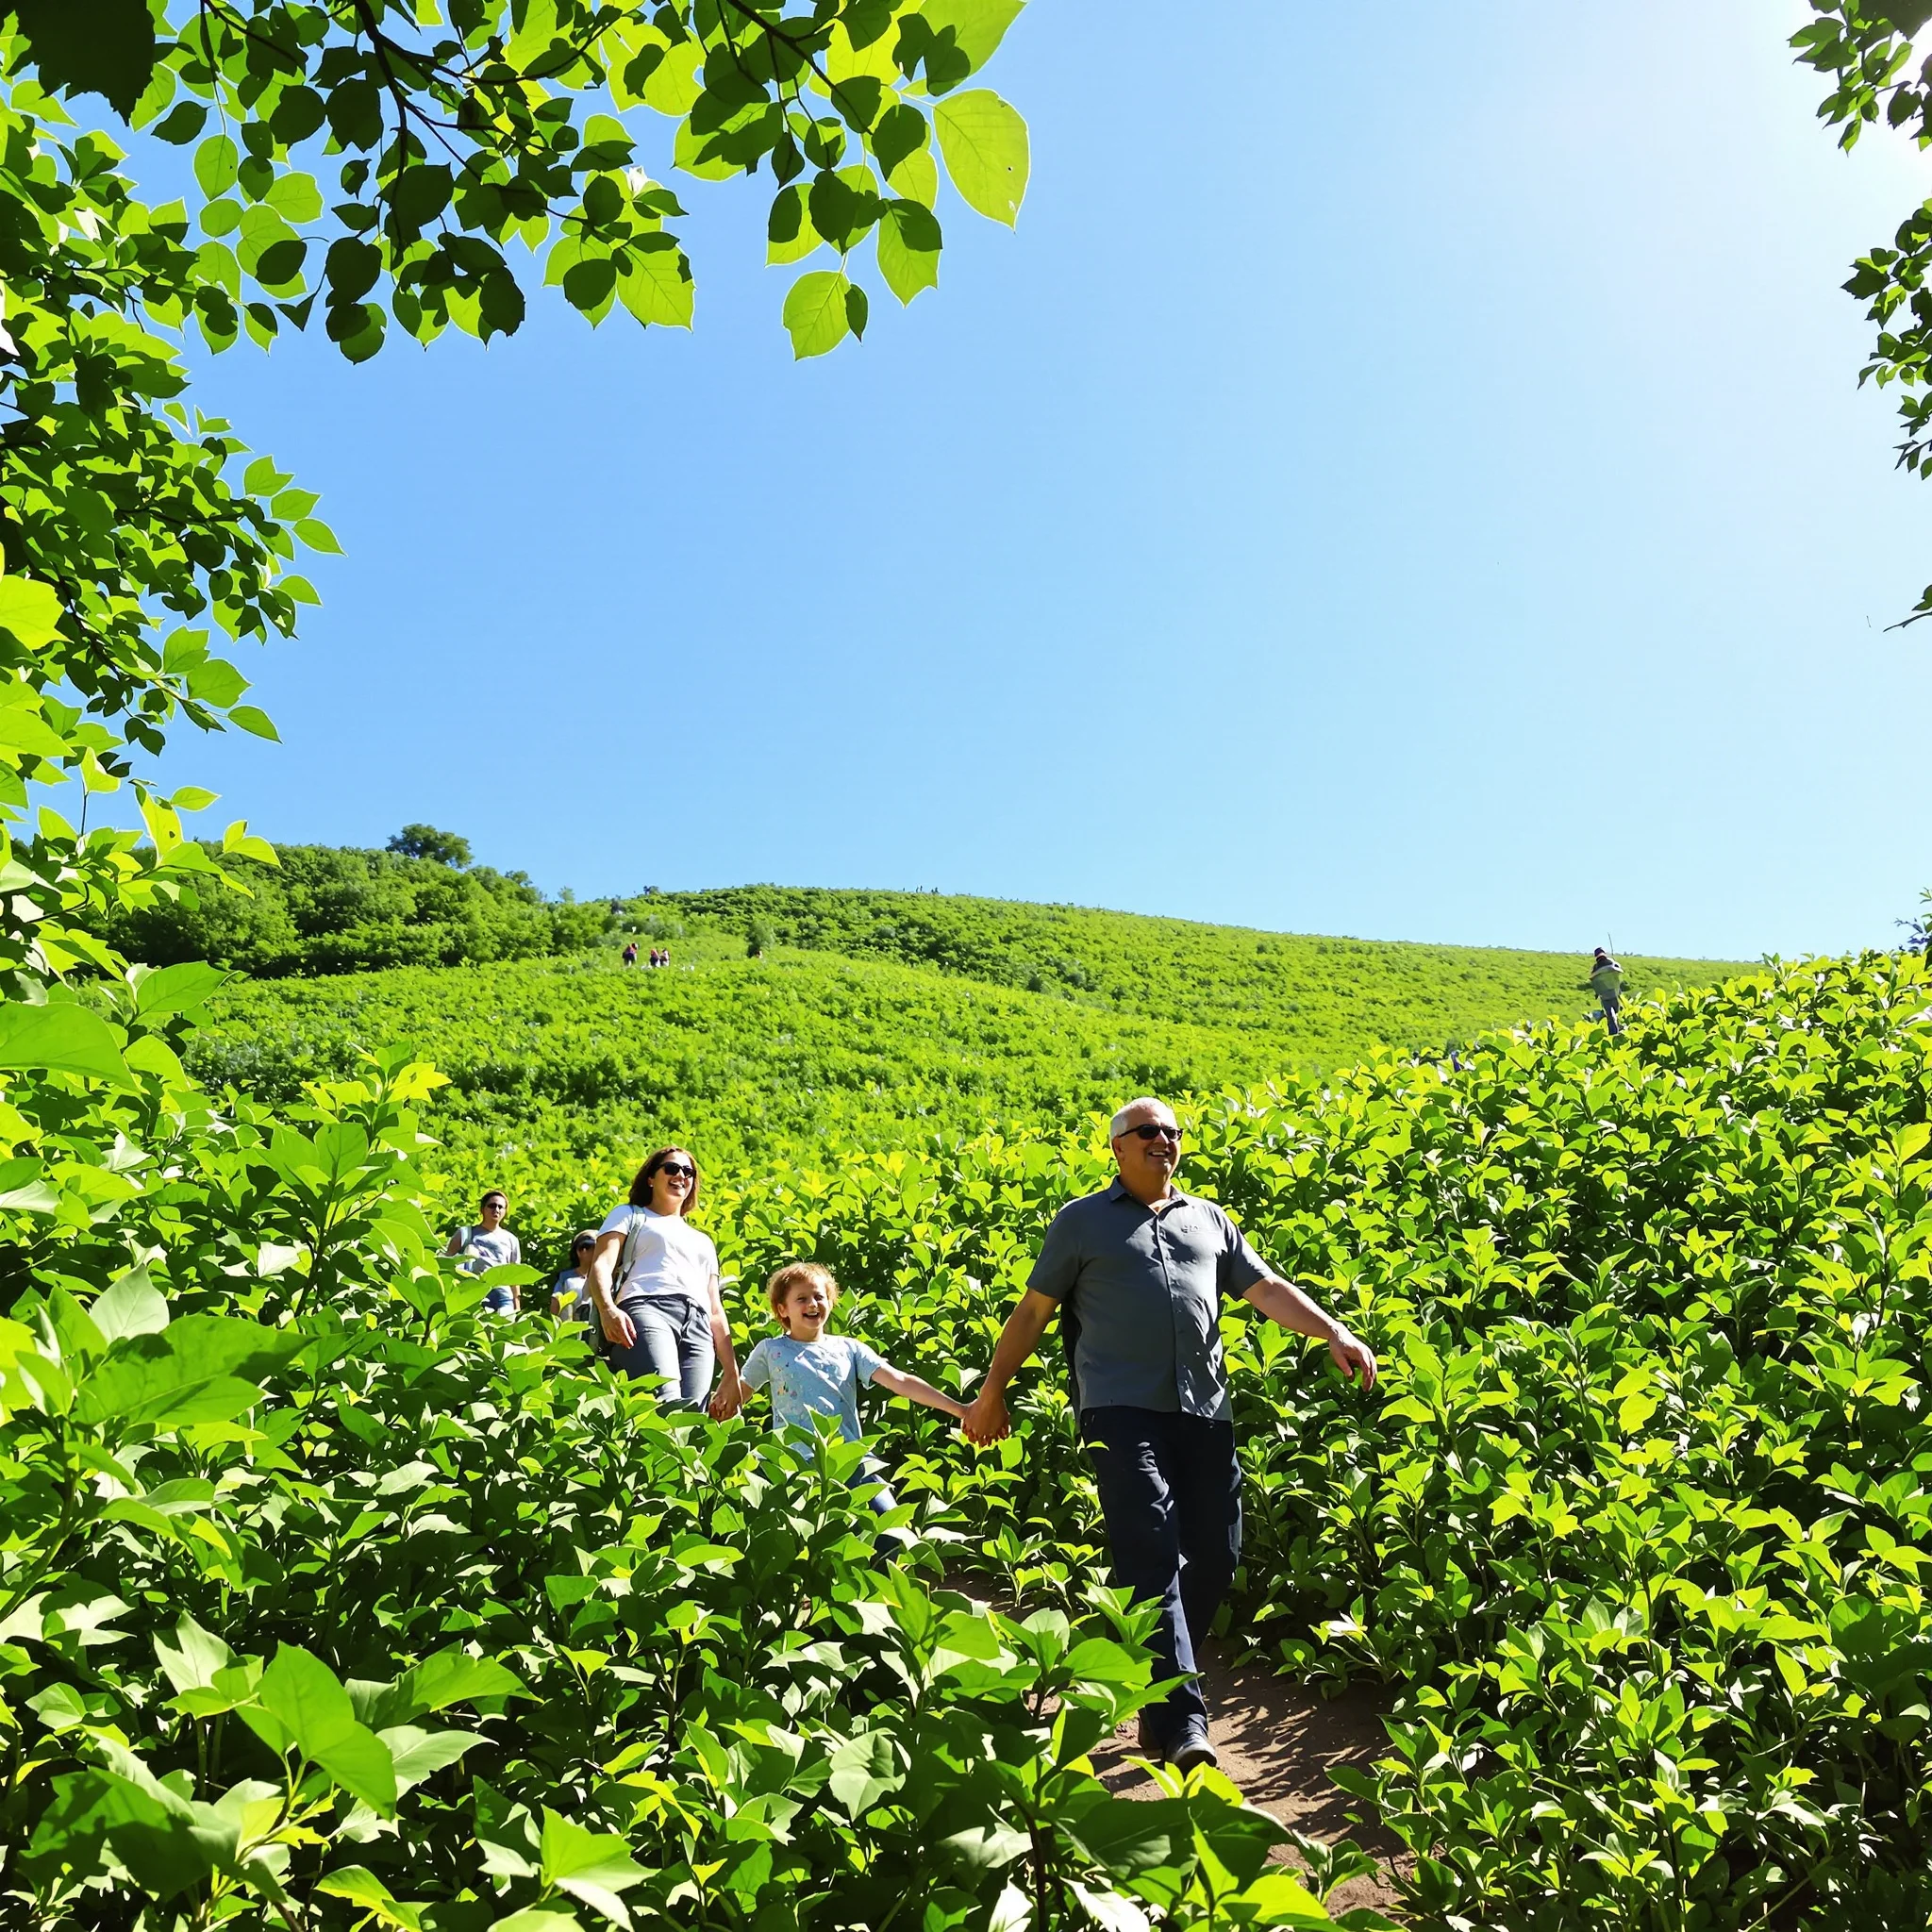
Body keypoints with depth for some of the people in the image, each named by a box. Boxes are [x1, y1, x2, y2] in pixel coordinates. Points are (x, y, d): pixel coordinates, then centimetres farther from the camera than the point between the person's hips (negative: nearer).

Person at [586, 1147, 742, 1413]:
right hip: (646, 1309, -4)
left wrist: (732, 1374, 20)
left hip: (698, 1326, 4)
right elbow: (601, 1265, 6)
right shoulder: (629, 1215, 25)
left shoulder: (703, 1242, 37)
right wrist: (607, 1310, -18)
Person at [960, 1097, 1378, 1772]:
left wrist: (1335, 1334, 0)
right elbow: (1033, 1310, 12)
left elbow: (1267, 1288, 15)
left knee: (1214, 1554, 2)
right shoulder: (1081, 1221, 10)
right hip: (1122, 1407, -4)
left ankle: (1156, 1699, 21)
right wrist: (992, 1390, 11)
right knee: (1152, 1549, -16)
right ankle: (1182, 1725, -18)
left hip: (1204, 1410, 4)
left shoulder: (1210, 1220, 21)